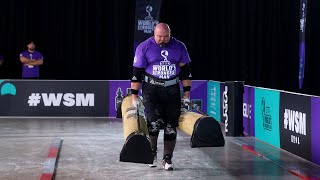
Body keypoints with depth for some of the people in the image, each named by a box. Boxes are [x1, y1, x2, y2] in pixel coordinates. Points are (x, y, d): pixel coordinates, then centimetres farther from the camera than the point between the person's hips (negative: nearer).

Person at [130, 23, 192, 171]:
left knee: (171, 125, 3)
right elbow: (137, 73, -1)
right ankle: (151, 152, 6)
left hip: (172, 90, 3)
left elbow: (185, 71, 8)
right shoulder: (144, 47, -4)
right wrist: (134, 96, -3)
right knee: (154, 121, -17)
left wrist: (186, 94, 5)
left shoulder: (179, 47, 3)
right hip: (151, 89, -3)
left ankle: (167, 159, 15)